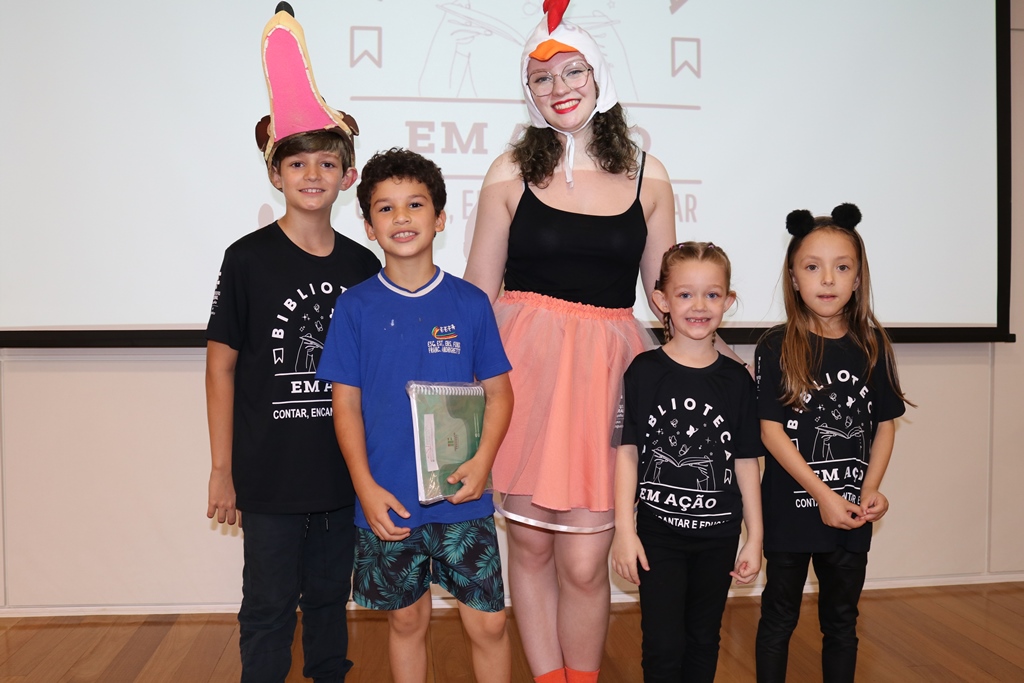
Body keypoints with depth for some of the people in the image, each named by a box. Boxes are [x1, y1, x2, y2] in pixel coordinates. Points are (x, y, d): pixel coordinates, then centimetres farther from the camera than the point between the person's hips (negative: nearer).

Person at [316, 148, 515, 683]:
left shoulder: (469, 303, -1)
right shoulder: (357, 307, -1)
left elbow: (499, 392, 3)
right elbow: (346, 404, 0)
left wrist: (482, 461, -12)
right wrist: (366, 488, -8)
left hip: (462, 499, 0)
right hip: (387, 502, 0)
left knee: (488, 623, 5)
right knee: (407, 620, 16)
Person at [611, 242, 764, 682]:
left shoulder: (736, 380, 0)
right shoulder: (644, 372, -7)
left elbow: (746, 461, 4)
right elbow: (626, 451, -7)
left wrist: (754, 537, 5)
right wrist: (624, 530, -10)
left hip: (718, 535, 3)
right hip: (659, 533, -2)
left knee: (703, 641, 16)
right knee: (664, 645, 1)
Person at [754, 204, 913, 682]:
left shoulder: (871, 346, 1)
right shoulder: (777, 348, -9)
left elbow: (885, 423, 5)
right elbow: (771, 430, -12)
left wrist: (870, 489, -8)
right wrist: (822, 494, -16)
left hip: (852, 513, 3)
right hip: (790, 508, -3)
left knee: (841, 618, 17)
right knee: (779, 615, 12)